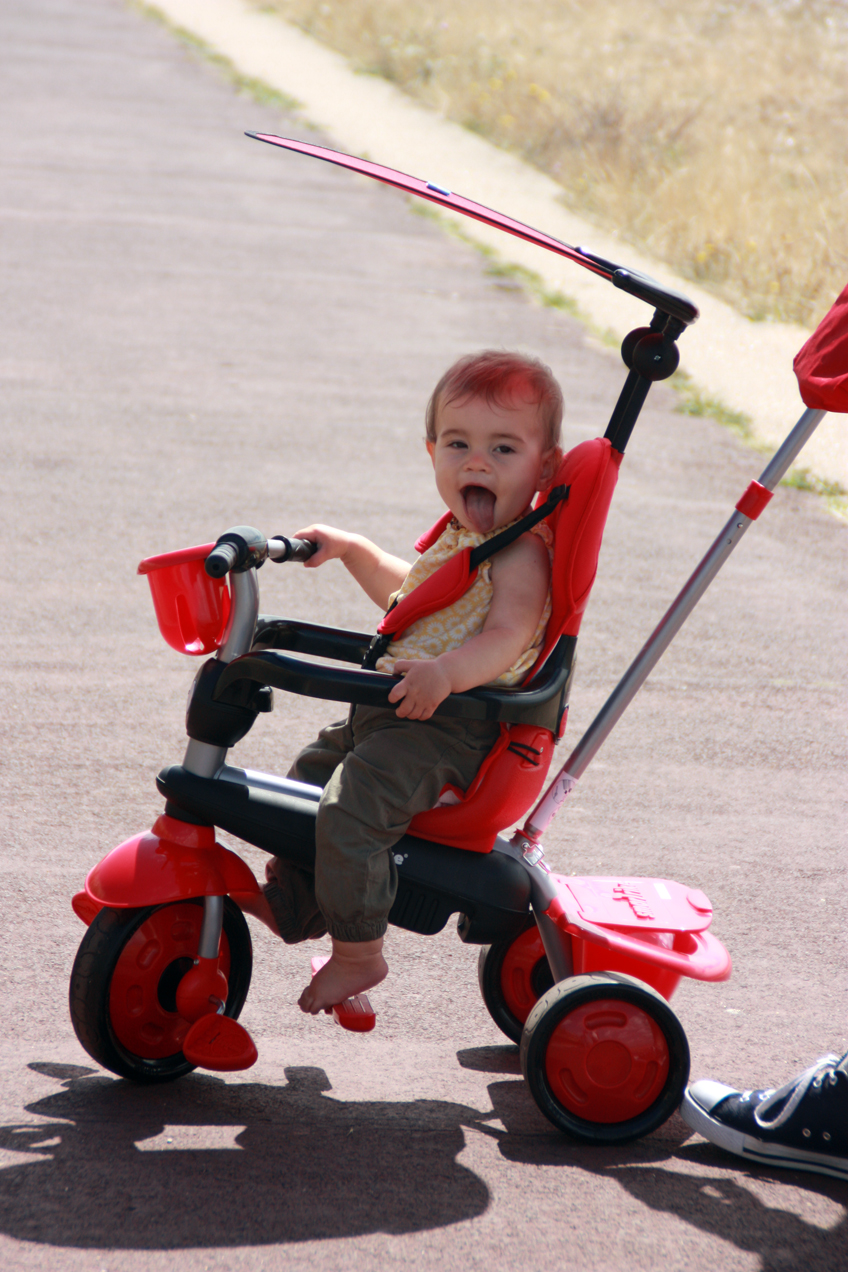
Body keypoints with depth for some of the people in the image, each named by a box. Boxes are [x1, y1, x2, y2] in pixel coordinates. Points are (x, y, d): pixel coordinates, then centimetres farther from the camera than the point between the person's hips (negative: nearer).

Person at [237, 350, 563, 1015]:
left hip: (447, 726, -11)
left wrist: (447, 673, -50)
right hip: (395, 711, 11)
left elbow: (507, 637, -33)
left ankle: (358, 953, -14)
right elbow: (406, 591, 37)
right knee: (311, 772, 25)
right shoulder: (460, 536, 16)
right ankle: (288, 902, 41)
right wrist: (350, 548, 35)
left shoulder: (521, 554, -16)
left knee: (350, 810, -26)